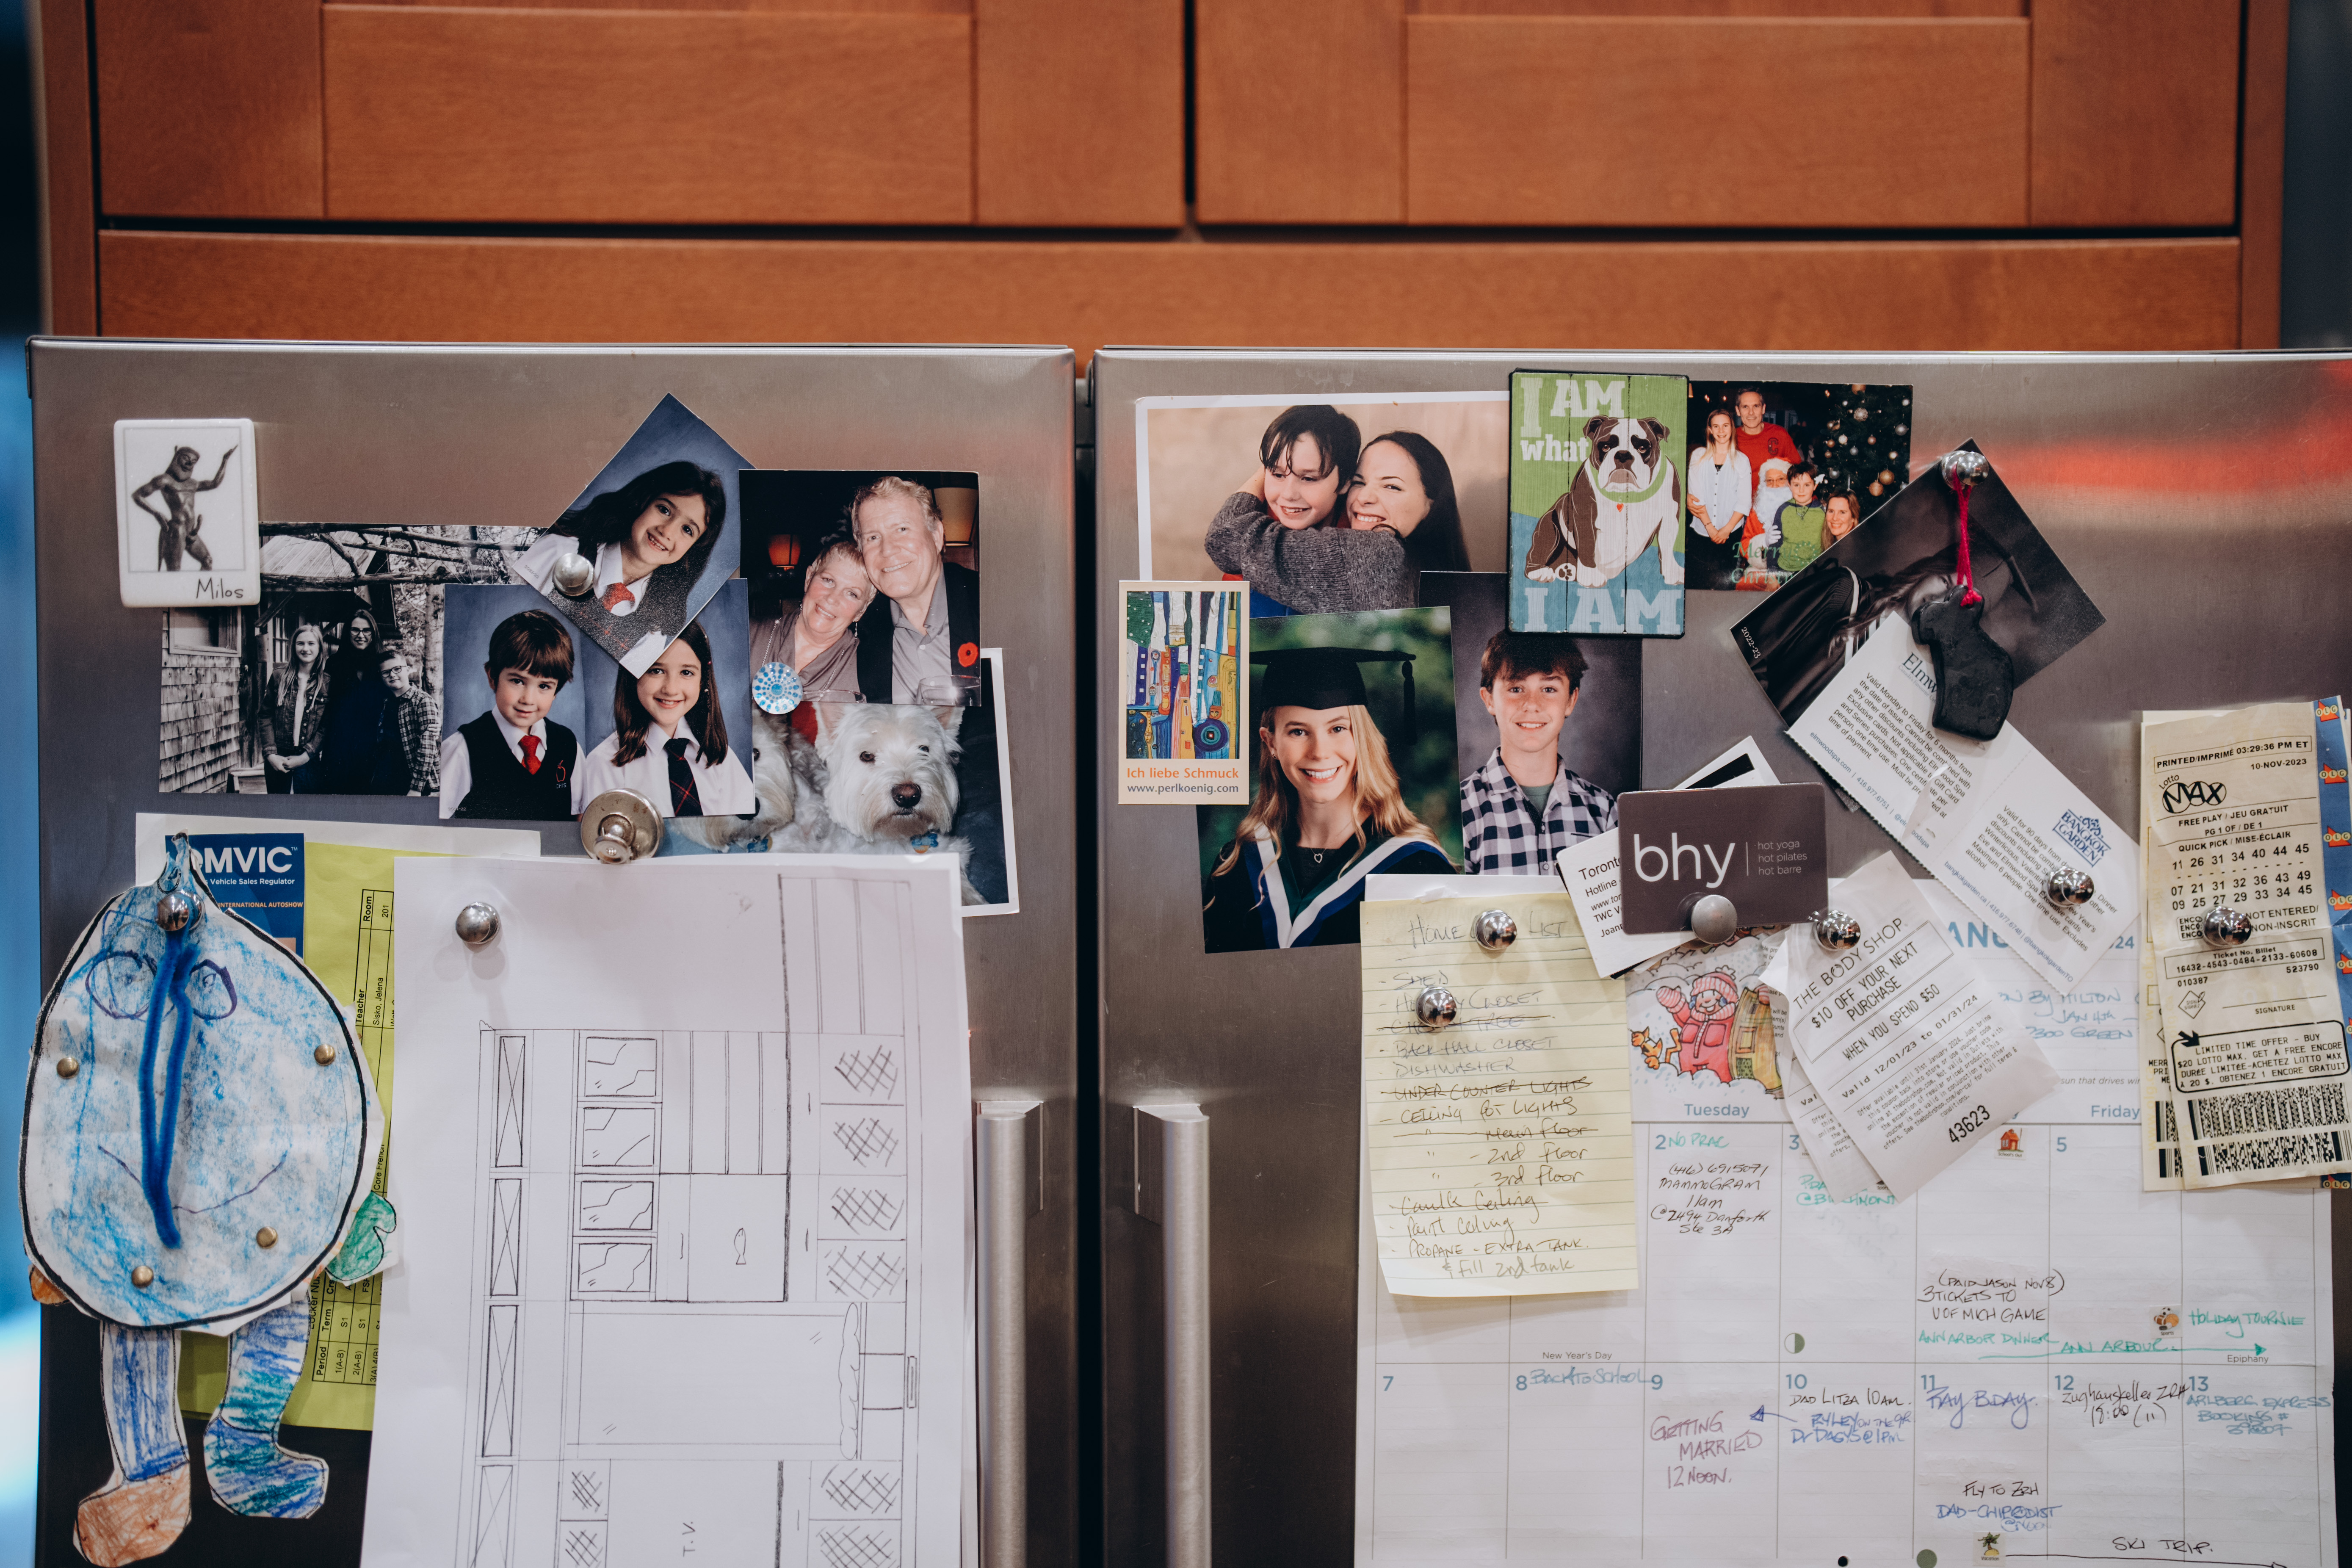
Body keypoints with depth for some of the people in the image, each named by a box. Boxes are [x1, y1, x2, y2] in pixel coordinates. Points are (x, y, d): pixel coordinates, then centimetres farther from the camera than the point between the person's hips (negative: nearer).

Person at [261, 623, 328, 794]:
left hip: (308, 760, -1)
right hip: (277, 760, 1)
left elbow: (327, 727, -3)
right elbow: (266, 717, 2)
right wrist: (271, 755, -8)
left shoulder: (328, 683, -1)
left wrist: (305, 757, -12)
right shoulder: (279, 676, 3)